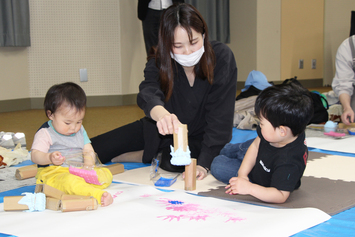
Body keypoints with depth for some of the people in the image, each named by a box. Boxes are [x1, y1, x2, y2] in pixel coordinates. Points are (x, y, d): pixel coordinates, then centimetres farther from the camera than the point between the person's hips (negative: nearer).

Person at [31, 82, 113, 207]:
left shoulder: (80, 131, 14)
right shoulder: (45, 133, -5)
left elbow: (88, 151, 11)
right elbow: (35, 155, -13)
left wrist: (88, 166, -11)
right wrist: (49, 158, -35)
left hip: (79, 172, 7)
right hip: (54, 173, -7)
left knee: (106, 174, -10)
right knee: (70, 181, -39)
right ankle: (99, 195, -50)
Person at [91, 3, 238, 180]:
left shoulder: (222, 57, -25)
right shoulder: (158, 63, -19)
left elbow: (220, 118, -26)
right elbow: (148, 94, -41)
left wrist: (204, 164, -34)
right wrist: (161, 114, -65)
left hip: (200, 137, -2)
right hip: (163, 132, 2)